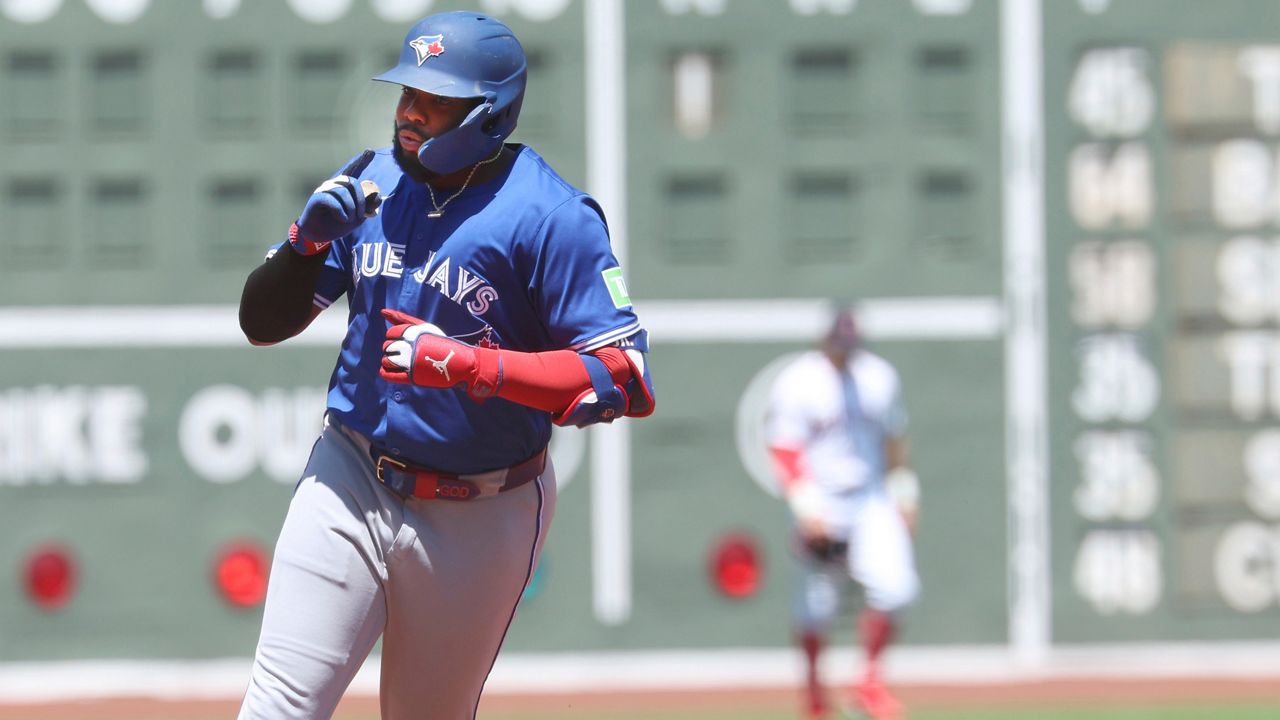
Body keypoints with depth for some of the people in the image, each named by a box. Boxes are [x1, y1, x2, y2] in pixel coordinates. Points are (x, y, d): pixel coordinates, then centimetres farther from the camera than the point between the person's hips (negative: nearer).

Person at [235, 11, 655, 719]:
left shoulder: (552, 218, -14)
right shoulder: (368, 184, 3)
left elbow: (625, 378, -20)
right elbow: (262, 322, 8)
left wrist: (469, 365, -28)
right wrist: (310, 237, -13)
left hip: (477, 520, -3)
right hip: (350, 482, 3)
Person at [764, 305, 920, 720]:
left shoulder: (878, 375, 7)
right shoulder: (796, 383, -9)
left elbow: (894, 437, 18)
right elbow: (783, 451, -12)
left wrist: (903, 495, 16)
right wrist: (806, 506, -21)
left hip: (873, 503, 3)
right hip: (822, 509, -3)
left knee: (894, 587, -13)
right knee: (816, 607, 3)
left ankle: (870, 681, 2)